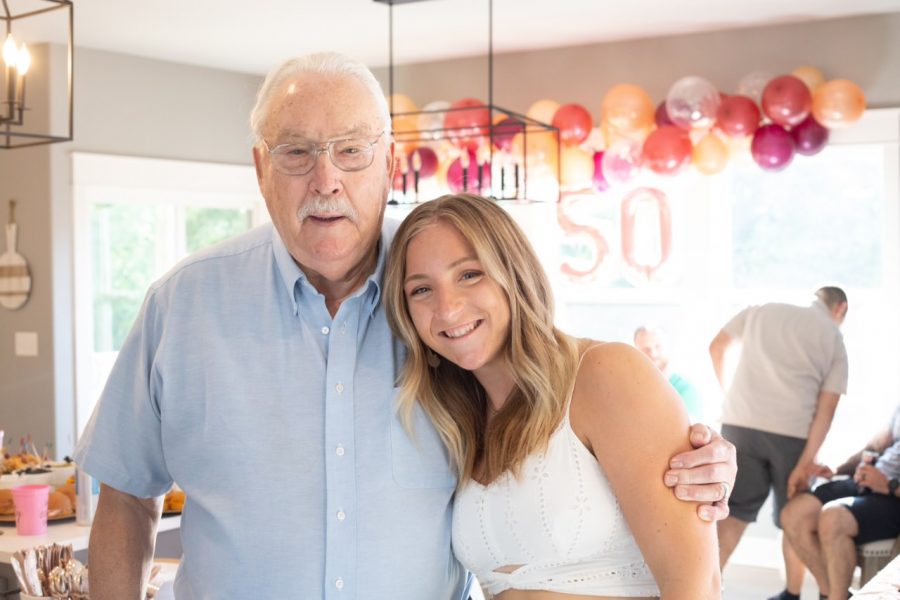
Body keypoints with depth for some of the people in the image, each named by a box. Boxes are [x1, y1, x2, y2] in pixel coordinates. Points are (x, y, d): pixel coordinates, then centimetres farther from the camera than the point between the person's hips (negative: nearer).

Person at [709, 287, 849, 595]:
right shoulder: (835, 339, 9)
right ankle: (792, 594, 24)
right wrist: (806, 464, -5)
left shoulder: (760, 311, 15)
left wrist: (727, 393, 32)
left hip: (740, 424, 2)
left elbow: (717, 346, 20)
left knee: (735, 510, 8)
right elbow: (826, 409, -1)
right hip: (793, 432, -1)